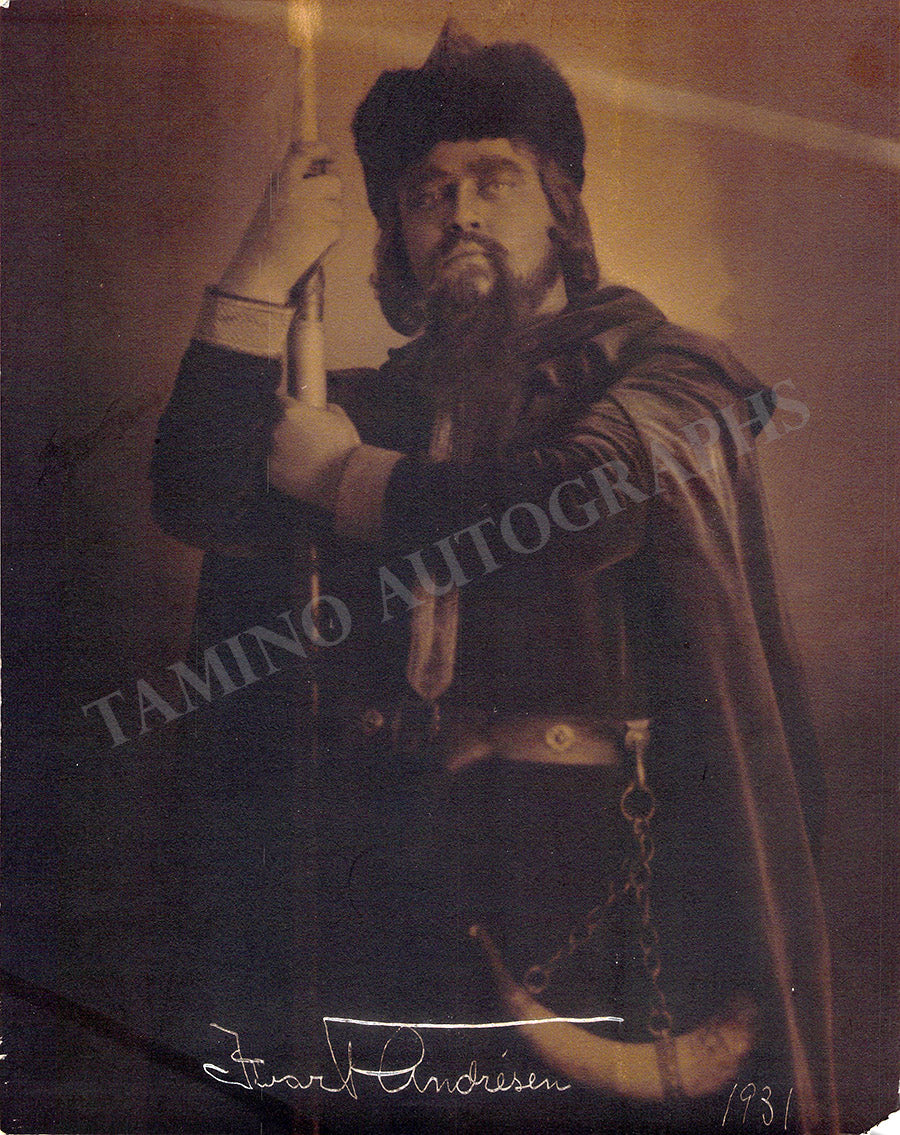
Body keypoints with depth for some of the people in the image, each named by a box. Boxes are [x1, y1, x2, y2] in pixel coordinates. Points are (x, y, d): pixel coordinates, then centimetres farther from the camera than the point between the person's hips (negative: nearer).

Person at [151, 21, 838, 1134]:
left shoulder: (659, 367, 5)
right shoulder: (375, 403, 15)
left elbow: (584, 506, -16)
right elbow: (199, 499, 2)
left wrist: (339, 474, -3)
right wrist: (263, 269, -1)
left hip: (596, 863, -2)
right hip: (392, 866, 3)